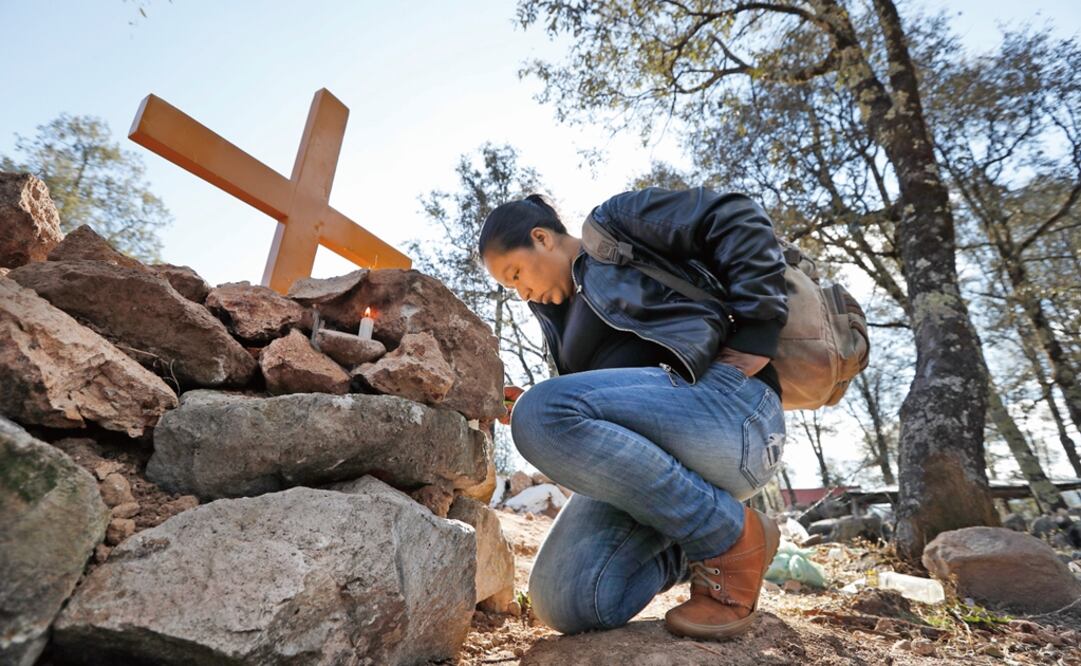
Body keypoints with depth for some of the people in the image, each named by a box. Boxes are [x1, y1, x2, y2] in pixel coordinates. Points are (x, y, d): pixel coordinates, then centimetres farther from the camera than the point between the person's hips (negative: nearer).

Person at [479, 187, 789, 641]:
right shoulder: (566, 313, 27)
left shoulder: (615, 225, 9)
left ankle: (732, 541, -9)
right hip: (660, 467, 7)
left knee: (544, 413, -28)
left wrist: (754, 335, -10)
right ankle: (697, 545, 16)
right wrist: (529, 414, 8)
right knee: (561, 603, -10)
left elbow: (739, 219, -2)